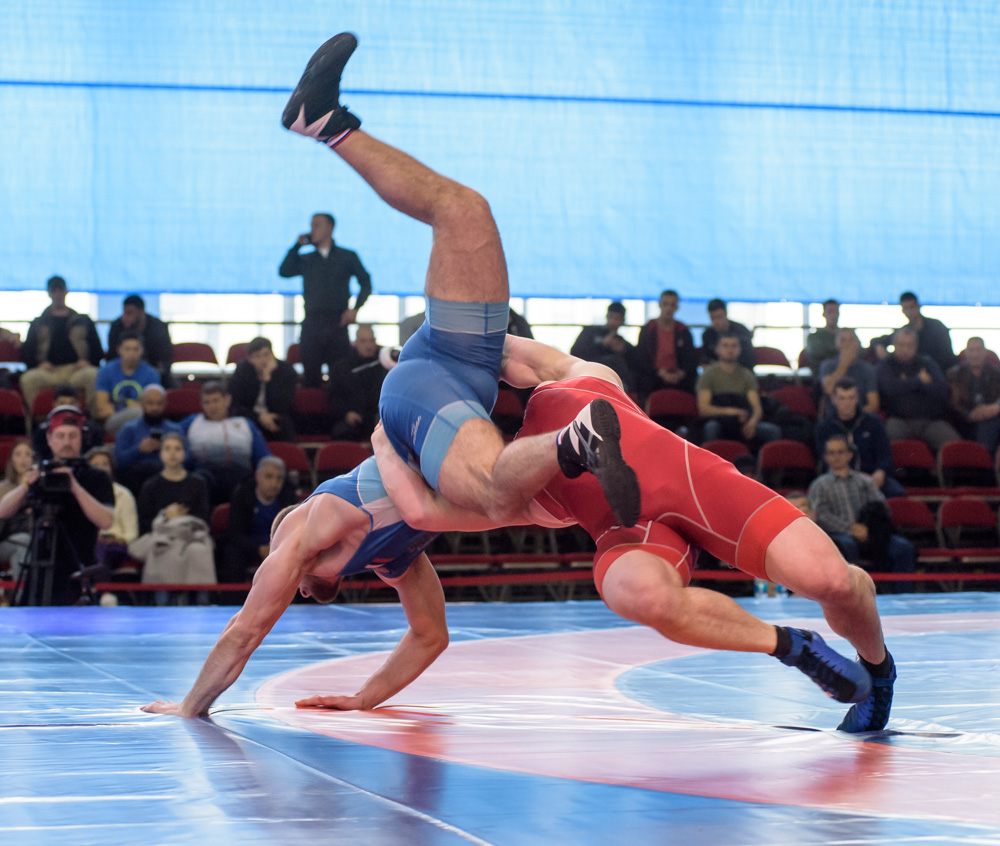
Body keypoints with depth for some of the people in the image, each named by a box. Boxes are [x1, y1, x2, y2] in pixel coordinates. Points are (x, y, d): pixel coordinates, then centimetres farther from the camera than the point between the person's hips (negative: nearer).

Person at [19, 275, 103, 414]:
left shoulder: (83, 321, 22)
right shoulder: (38, 323, 25)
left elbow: (97, 350, 18)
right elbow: (26, 350, 19)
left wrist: (87, 361, -4)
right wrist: (39, 363, -2)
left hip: (76, 370, -1)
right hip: (50, 371, 1)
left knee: (94, 375, -37)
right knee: (28, 379, -34)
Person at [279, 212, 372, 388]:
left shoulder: (348, 257, 12)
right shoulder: (305, 259, 17)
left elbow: (366, 283, 11)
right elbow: (284, 272, 2)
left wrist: (355, 308, -2)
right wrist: (298, 245, 4)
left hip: (337, 323, -2)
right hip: (311, 325, 2)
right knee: (311, 377, -2)